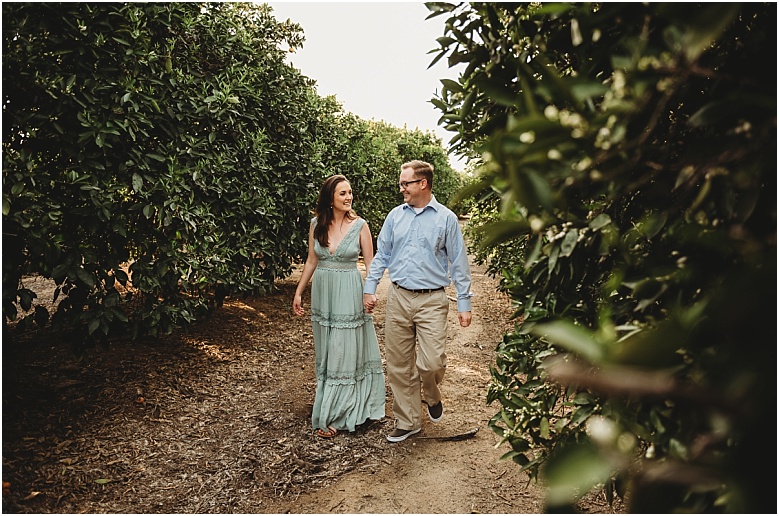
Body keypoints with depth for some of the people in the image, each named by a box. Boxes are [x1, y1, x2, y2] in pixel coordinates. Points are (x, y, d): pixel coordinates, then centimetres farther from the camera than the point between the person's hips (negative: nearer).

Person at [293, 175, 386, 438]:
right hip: (322, 292, 4)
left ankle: (332, 415, 11)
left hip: (349, 294, -4)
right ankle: (330, 407, 29)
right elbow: (311, 261, 9)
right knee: (325, 353, 13)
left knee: (344, 352, 1)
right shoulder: (316, 224, 1)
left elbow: (370, 263, -4)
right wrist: (298, 292, 9)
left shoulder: (360, 225, -8)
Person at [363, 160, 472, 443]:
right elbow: (382, 255, 12)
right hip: (398, 298, 3)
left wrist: (464, 303, -1)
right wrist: (370, 289, 5)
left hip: (432, 301, -3)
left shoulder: (446, 218, -1)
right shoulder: (395, 215, 7)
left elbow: (458, 263, 1)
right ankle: (408, 421, 24)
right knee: (398, 365, 7)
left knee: (432, 362, -9)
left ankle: (432, 396, 27)